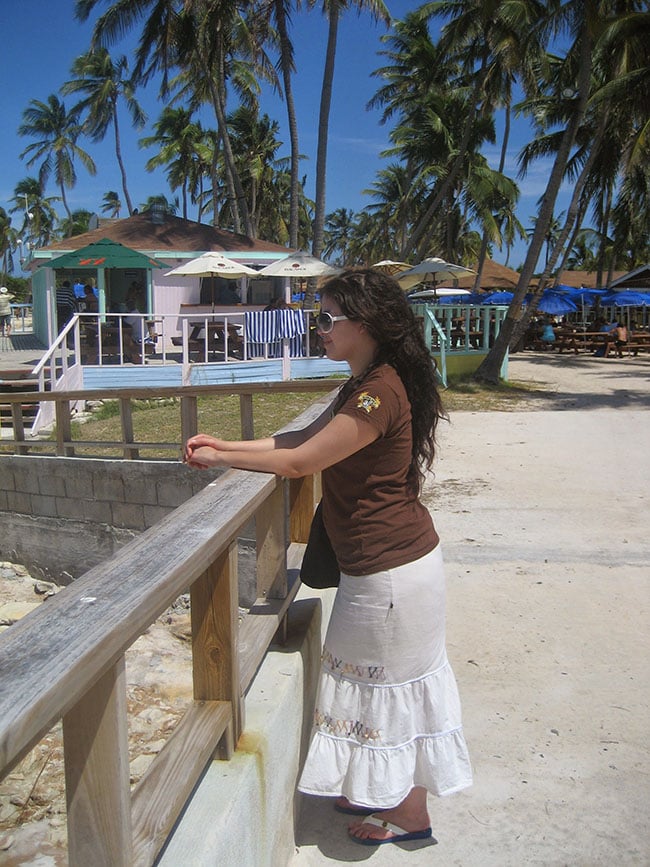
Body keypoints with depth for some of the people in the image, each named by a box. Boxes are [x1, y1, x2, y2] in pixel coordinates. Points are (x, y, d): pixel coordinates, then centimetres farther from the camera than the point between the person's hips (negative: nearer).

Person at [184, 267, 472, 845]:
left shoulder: (379, 392, -25)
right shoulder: (368, 384, 8)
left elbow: (299, 462, -22)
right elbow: (305, 437, 12)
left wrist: (220, 459, -9)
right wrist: (227, 445, 5)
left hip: (390, 570, -10)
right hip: (390, 560, 10)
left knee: (392, 683, 9)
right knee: (381, 679, 22)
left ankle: (410, 814, 32)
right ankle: (377, 790, 42)